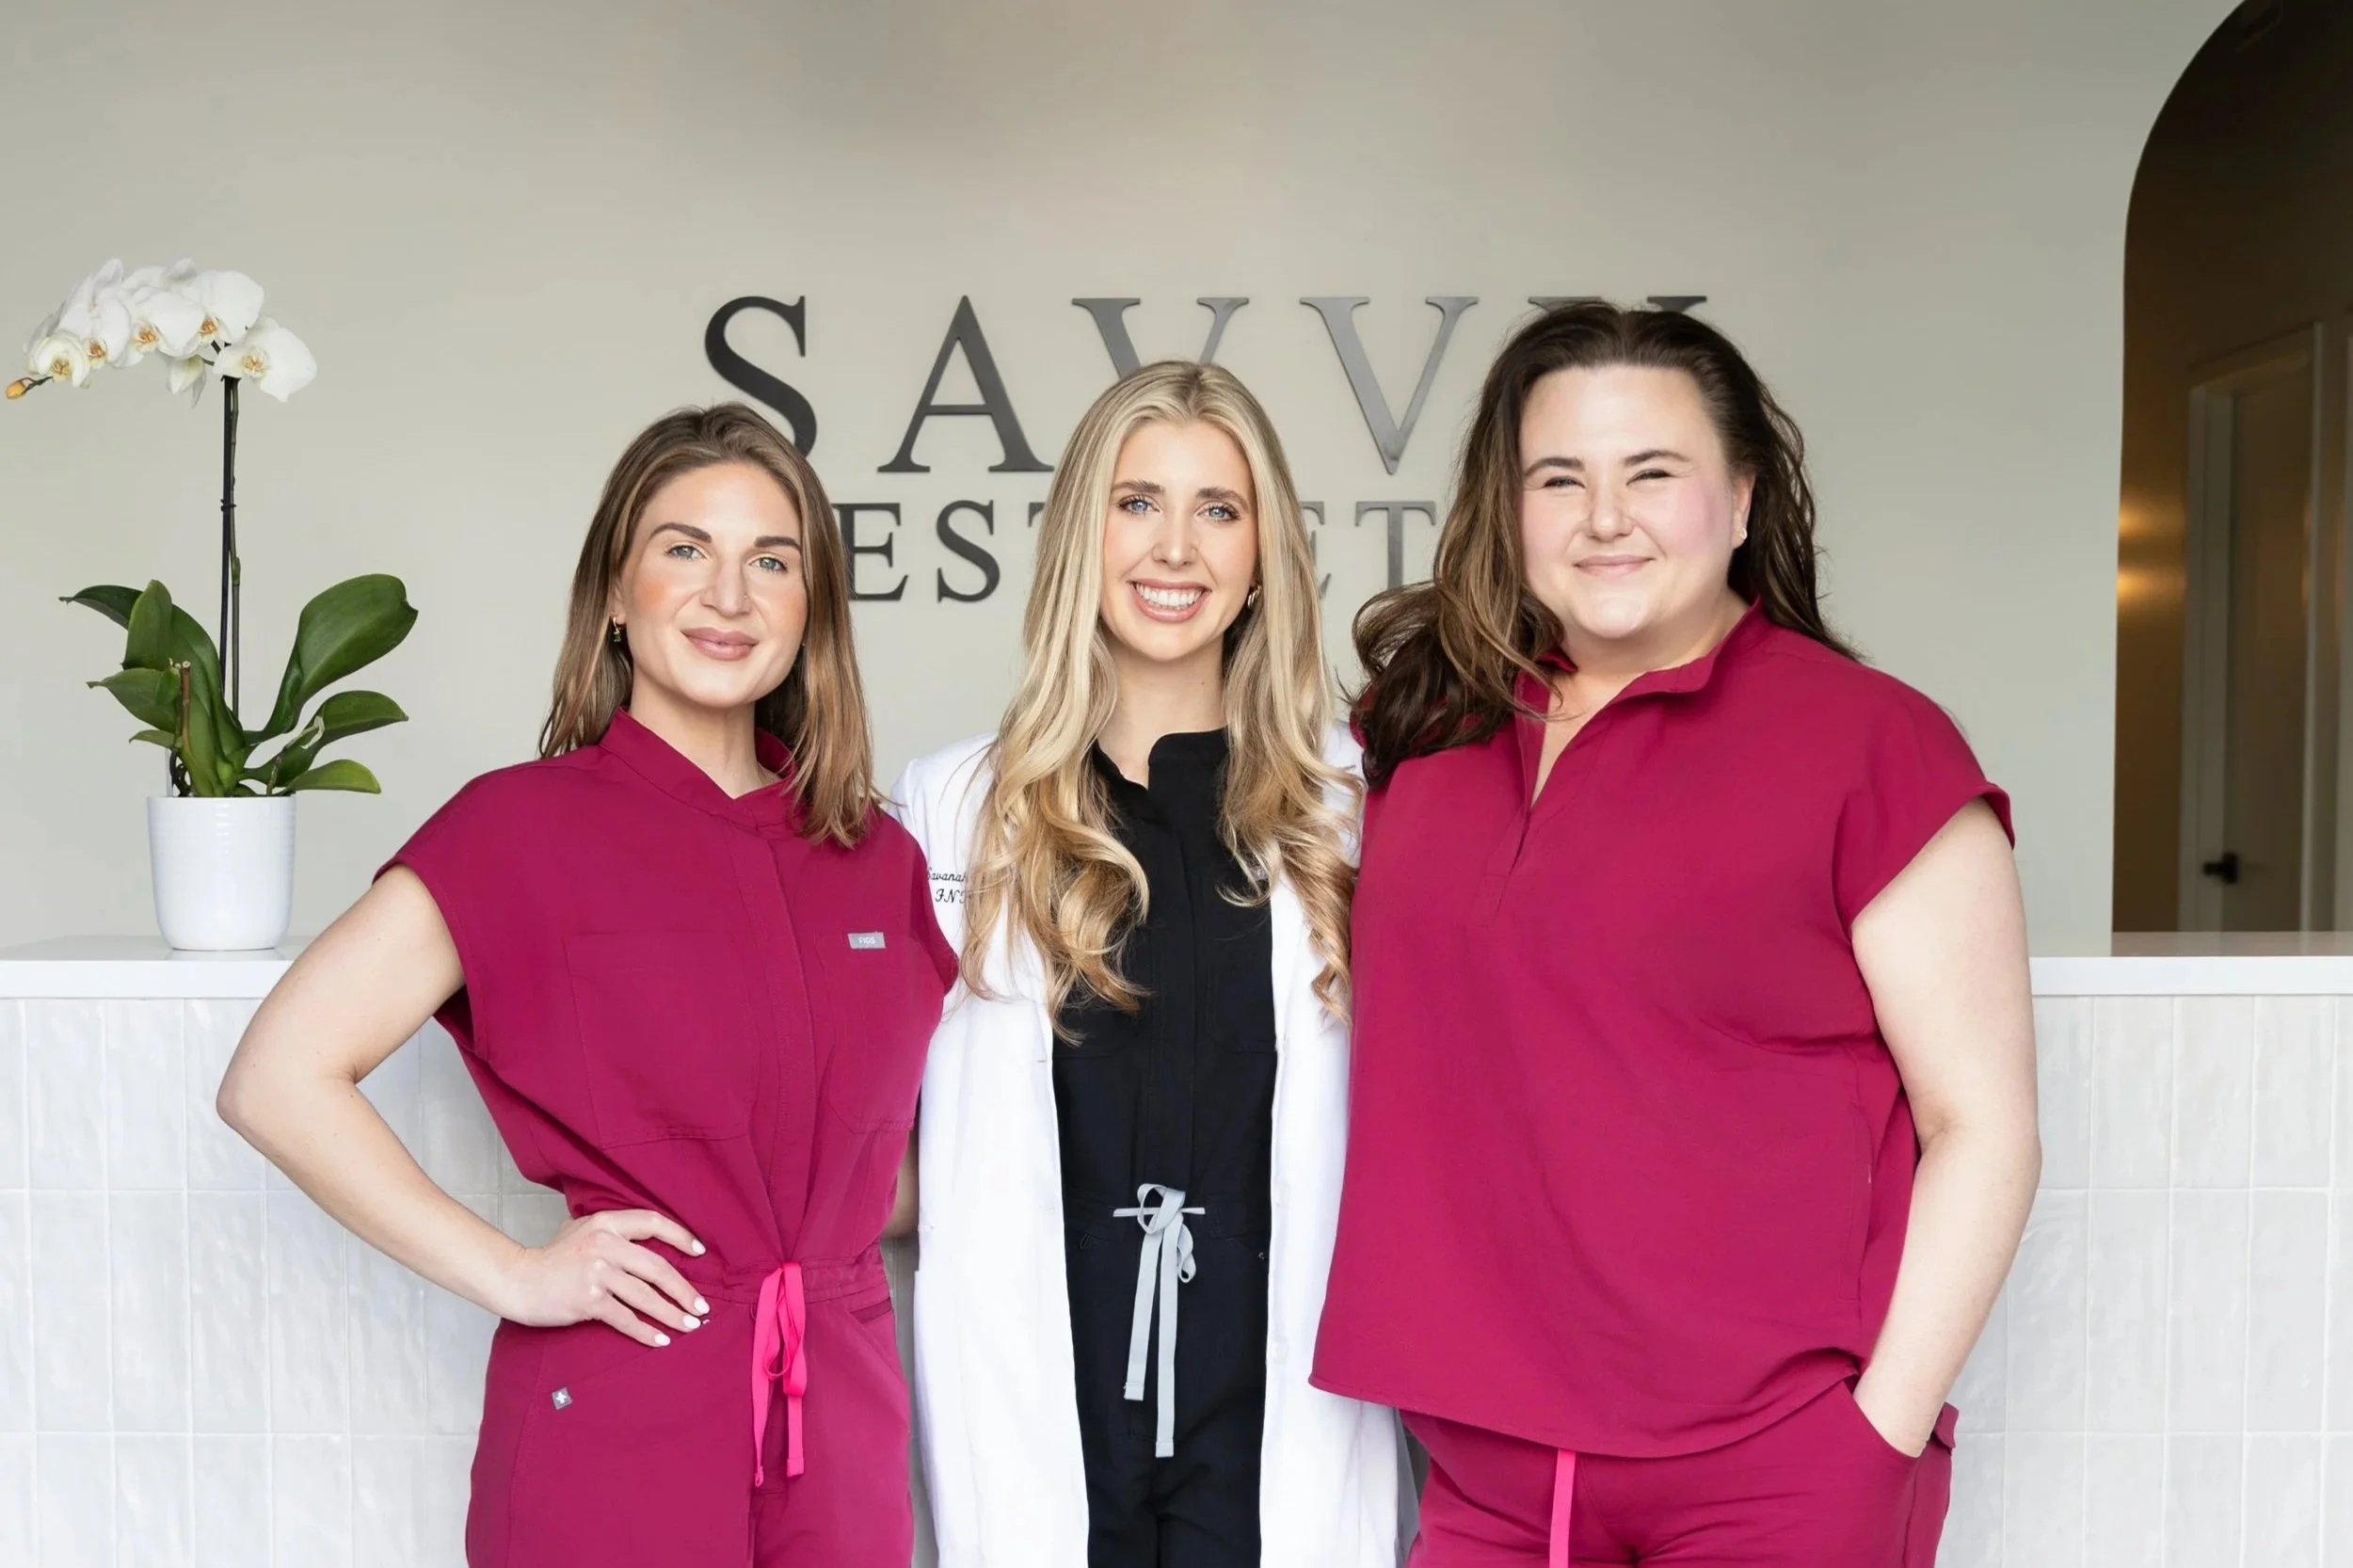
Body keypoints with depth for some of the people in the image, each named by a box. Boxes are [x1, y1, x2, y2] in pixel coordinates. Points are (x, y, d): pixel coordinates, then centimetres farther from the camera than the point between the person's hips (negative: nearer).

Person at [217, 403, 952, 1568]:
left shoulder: (881, 861, 5)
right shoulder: (524, 827, -7)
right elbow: (276, 1079, -11)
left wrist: (828, 1245, 3)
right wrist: (508, 1274, -13)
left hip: (843, 1428, 4)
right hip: (617, 1422, -4)